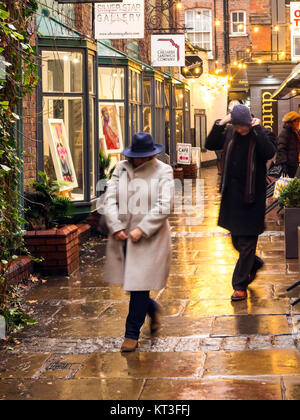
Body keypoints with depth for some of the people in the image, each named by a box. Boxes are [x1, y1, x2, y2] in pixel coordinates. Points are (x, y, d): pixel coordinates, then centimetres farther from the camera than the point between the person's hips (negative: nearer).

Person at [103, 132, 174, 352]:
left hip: (149, 238, -4)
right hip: (123, 235, 4)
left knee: (139, 284, -2)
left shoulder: (163, 171, -6)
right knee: (130, 281, 12)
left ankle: (132, 334, 10)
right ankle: (153, 309, 42)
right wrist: (116, 227, -10)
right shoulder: (122, 168, 5)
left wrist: (141, 230, -17)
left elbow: (164, 206, -12)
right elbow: (110, 198, 1)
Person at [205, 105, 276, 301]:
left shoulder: (261, 133, -9)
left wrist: (257, 129, -23)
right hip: (232, 194, 6)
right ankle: (255, 264, 45)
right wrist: (219, 125, -6)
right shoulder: (229, 132, 5)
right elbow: (210, 145, 4)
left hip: (252, 195, -6)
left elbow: (269, 152, -26)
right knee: (236, 239, 18)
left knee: (247, 242, -2)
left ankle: (240, 286, 5)